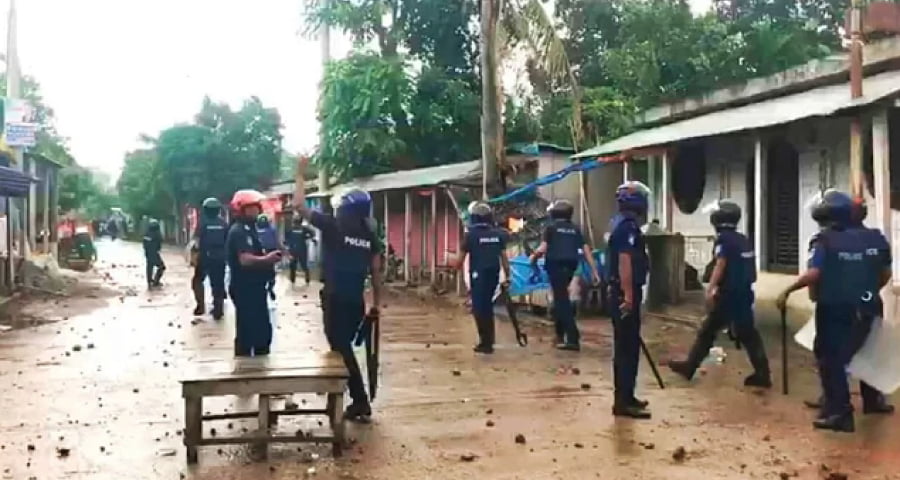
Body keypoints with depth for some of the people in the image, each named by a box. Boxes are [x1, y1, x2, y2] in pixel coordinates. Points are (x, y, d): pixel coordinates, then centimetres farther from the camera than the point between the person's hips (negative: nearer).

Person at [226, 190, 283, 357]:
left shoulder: (248, 229, 17)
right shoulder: (239, 231, -17)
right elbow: (245, 260, -30)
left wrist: (268, 256, 6)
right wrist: (267, 259, -24)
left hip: (253, 288, 11)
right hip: (245, 289, -11)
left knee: (262, 330, 17)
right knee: (247, 332, -4)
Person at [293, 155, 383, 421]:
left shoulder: (333, 226, -9)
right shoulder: (370, 236, 5)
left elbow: (299, 206, -5)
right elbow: (376, 272, 5)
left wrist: (301, 174, 4)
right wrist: (376, 304, 13)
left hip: (335, 299, -6)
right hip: (356, 301, 6)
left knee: (341, 349, 1)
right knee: (343, 347, 19)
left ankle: (361, 403, -1)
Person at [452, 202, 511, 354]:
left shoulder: (471, 234, -9)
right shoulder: (498, 234, 4)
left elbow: (461, 257, -5)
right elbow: (504, 256, 3)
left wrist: (457, 268, 15)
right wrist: (507, 276, 8)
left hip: (478, 275, -5)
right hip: (493, 275, 5)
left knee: (479, 308, -1)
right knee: (487, 306, 18)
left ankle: (485, 343, -5)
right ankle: (489, 339, 25)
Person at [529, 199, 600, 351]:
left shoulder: (551, 227, 0)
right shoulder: (575, 229, 13)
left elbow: (543, 248, -10)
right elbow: (586, 249, 6)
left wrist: (533, 256, 11)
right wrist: (594, 271, 6)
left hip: (556, 265, -5)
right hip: (570, 265, 5)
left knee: (562, 300, -5)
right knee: (562, 297, 21)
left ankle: (573, 338, -13)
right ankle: (560, 334, 29)